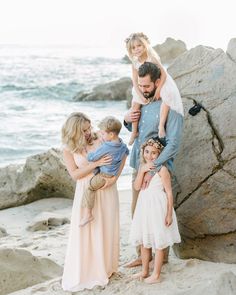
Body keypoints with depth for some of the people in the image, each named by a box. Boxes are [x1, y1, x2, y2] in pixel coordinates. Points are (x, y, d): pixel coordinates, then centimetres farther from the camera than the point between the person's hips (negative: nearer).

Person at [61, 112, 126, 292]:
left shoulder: (100, 139, -4)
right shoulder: (68, 149, -4)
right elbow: (75, 174, -11)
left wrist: (115, 177, -17)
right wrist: (96, 164, -21)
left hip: (107, 190, 1)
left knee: (107, 228, 9)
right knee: (86, 231, 0)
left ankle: (106, 267, 26)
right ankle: (83, 273, 11)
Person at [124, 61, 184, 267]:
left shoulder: (170, 108, -16)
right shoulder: (141, 103, 7)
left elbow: (174, 144, -22)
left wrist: (153, 169, -25)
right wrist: (127, 120, -1)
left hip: (159, 170, -7)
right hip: (138, 167, 7)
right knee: (137, 214, 13)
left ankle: (162, 257, 20)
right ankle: (143, 255, 27)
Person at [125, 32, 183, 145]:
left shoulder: (152, 58, -27)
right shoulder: (135, 63, -11)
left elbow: (163, 74, -26)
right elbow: (135, 81, -9)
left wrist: (158, 90, -28)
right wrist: (141, 96, -19)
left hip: (160, 83, -5)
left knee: (167, 97, -31)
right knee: (135, 102, -3)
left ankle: (161, 126, -27)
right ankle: (134, 131, 4)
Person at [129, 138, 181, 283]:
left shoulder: (162, 169, -15)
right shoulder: (142, 166, 5)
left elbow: (169, 192, -14)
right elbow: (137, 186, -4)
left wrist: (169, 214, -16)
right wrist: (142, 170, -17)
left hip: (157, 208, -7)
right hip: (144, 207, 7)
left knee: (158, 243, 3)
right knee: (144, 241, 16)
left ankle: (156, 275, 14)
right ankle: (145, 271, 31)